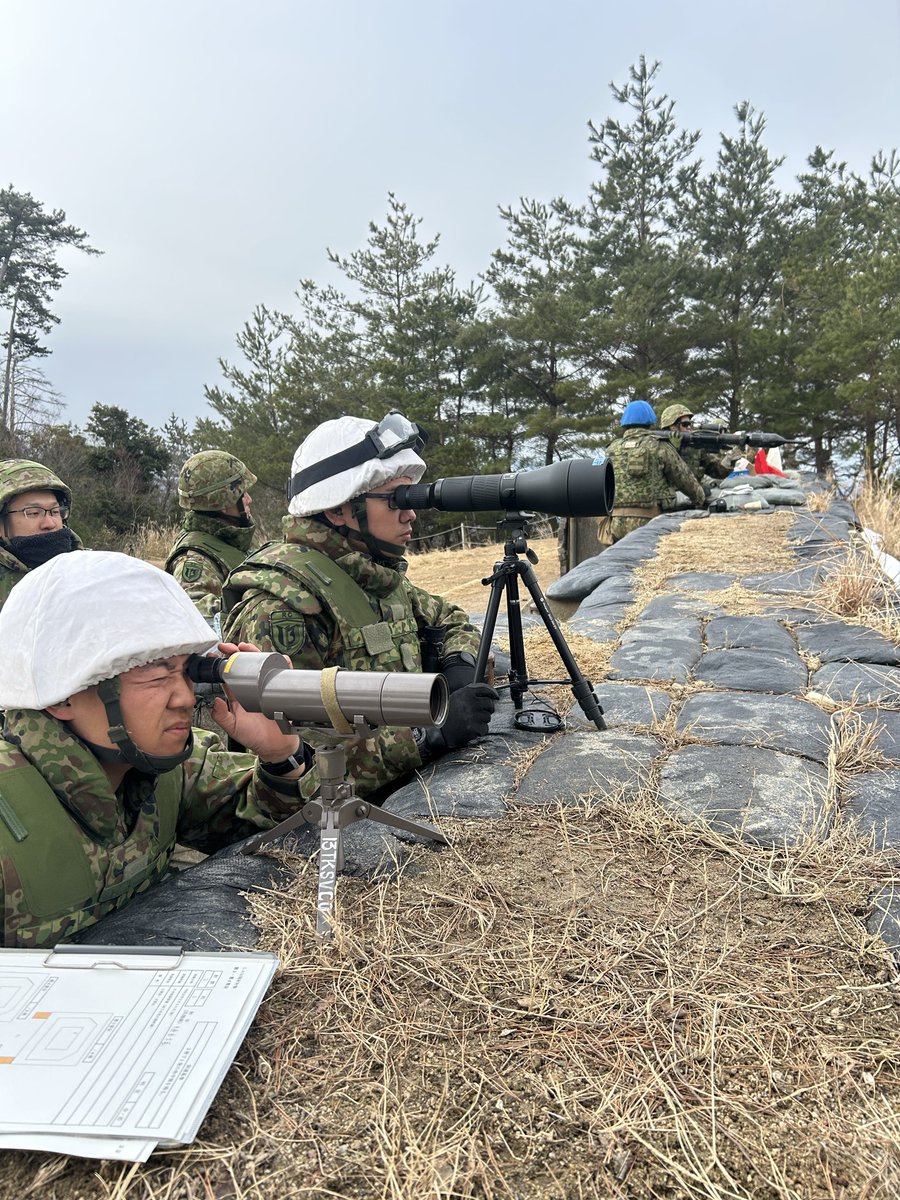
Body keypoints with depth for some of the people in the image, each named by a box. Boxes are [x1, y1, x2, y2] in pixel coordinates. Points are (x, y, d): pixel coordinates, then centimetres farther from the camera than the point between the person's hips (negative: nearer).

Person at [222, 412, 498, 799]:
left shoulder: (381, 576, 6)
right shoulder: (279, 601, -20)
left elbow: (450, 621, 23)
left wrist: (459, 666, 2)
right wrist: (431, 732, -27)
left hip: (403, 783, 8)